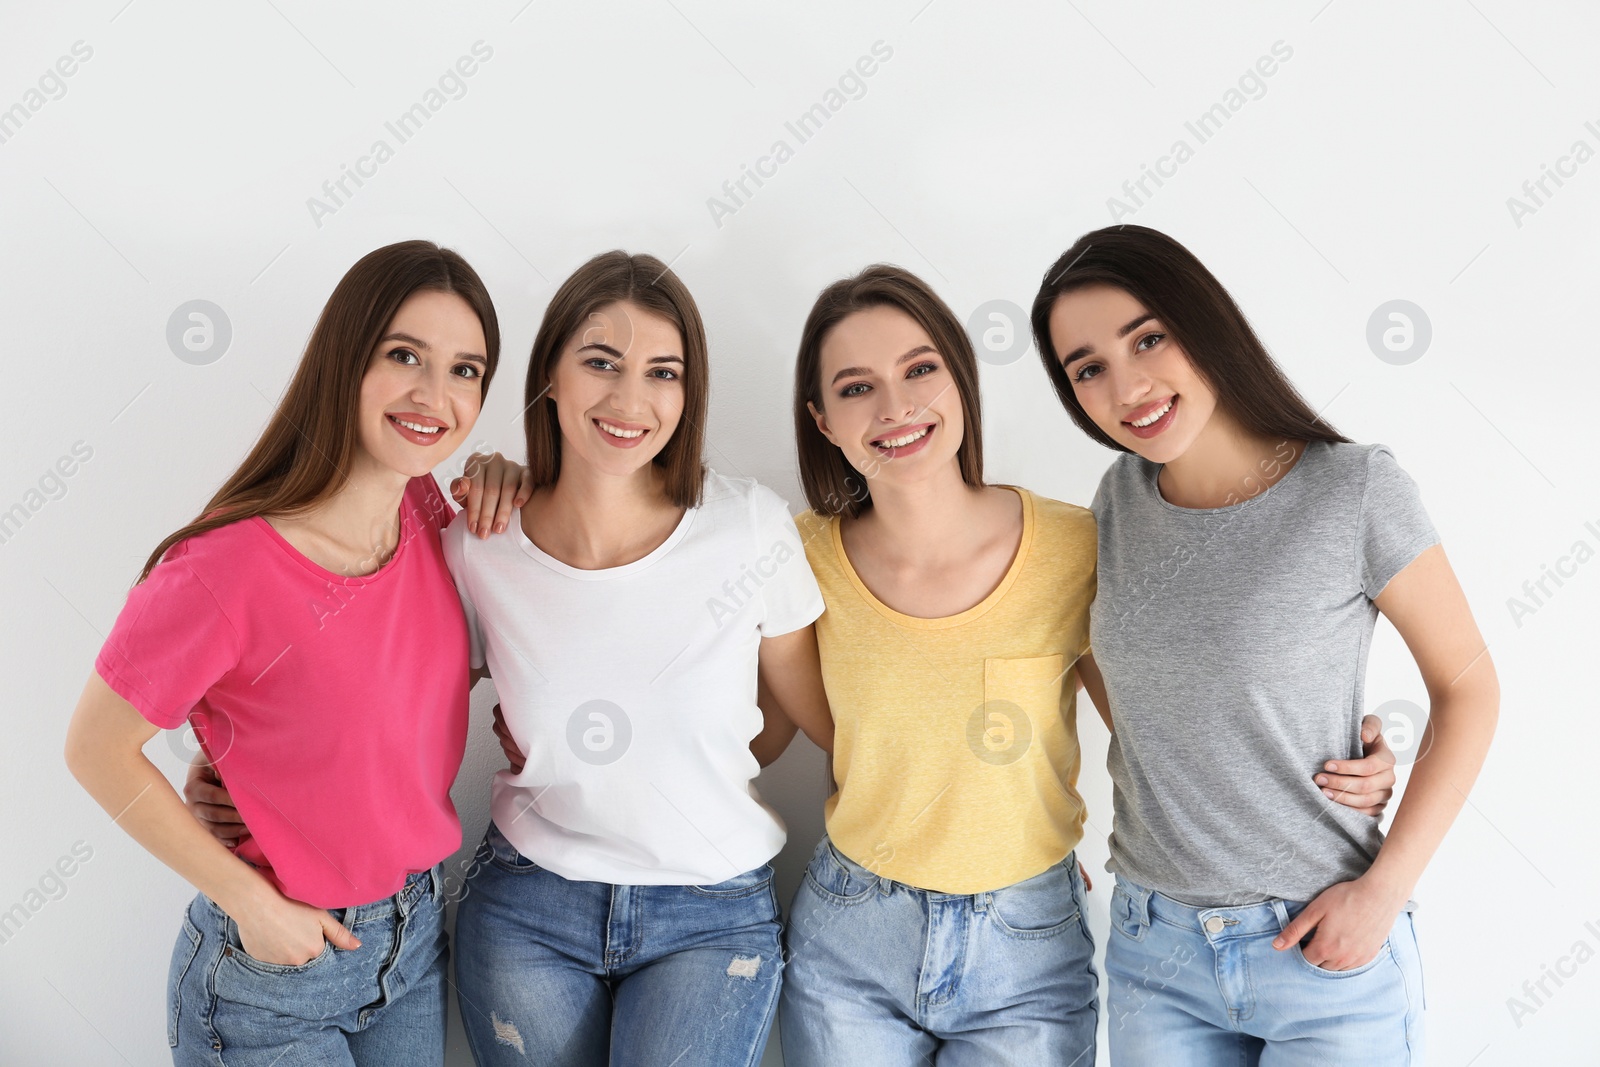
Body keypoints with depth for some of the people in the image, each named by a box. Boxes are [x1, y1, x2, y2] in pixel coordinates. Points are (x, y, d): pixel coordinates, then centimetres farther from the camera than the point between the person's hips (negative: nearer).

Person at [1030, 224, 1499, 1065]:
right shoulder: (1121, 497, -1)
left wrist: (1386, 887, -12)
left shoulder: (1354, 491, -14)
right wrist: (1141, 746, 3)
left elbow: (1467, 688, -6)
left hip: (1325, 951, -3)